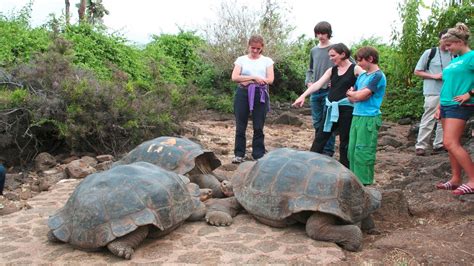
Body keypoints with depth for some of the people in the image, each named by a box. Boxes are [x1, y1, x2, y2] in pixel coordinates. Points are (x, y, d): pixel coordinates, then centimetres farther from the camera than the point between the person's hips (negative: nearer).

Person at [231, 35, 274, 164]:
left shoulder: (267, 61, 10)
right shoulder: (241, 60, 9)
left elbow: (270, 80, -2)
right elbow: (234, 77, -4)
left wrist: (247, 80, -8)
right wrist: (254, 78, -12)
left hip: (260, 95, 0)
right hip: (243, 94, 0)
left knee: (258, 127, 1)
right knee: (240, 126, 2)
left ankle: (258, 155, 10)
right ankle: (239, 154, 11)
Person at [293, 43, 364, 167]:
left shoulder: (355, 69, -5)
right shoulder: (332, 70, 10)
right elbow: (318, 84, 0)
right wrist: (303, 96, -12)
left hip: (346, 108, -5)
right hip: (330, 107, 5)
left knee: (345, 141, 4)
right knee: (321, 137, 9)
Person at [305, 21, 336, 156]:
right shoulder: (314, 50, 13)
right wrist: (308, 81, 6)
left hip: (329, 91, -5)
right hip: (315, 92, 5)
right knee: (317, 123, 11)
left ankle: (328, 151, 5)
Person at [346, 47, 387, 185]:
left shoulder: (378, 76, -9)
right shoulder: (362, 76, 16)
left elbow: (360, 96, -17)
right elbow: (350, 97, 14)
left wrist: (352, 93, 3)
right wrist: (359, 94, -6)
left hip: (369, 118, -8)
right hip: (357, 116, 8)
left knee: (363, 153, -6)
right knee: (352, 151, 10)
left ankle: (365, 183, 3)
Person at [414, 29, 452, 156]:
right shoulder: (429, 53, -3)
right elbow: (417, 71, 0)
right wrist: (434, 76, -12)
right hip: (433, 93, -5)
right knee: (428, 120, -6)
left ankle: (439, 144, 18)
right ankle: (420, 146, -2)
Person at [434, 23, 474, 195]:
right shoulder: (454, 60, 17)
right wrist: (440, 107, 19)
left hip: (459, 107, -9)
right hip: (447, 105, 9)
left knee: (450, 143, -14)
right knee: (451, 144, 8)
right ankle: (456, 179, 14)